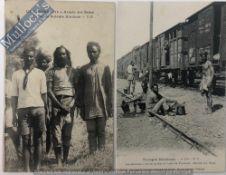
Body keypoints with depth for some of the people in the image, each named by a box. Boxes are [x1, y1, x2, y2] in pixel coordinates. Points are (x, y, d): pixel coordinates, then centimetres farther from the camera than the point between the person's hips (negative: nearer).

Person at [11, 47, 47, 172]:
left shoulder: (40, 73, 8)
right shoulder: (16, 74, 8)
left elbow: (44, 93, 8)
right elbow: (14, 95, 7)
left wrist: (46, 111, 5)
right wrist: (14, 113, 2)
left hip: (38, 108, 0)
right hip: (23, 109, 0)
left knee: (38, 139, 4)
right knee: (25, 140, 2)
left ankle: (37, 168, 13)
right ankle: (26, 169, 9)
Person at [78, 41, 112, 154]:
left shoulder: (105, 68, 7)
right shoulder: (83, 69, 9)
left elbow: (109, 88, 5)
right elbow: (80, 90, 9)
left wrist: (110, 106, -1)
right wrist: (81, 108, 3)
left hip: (102, 106, -1)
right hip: (89, 106, 1)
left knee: (101, 132, 3)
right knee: (91, 132, 3)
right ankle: (92, 154, 9)